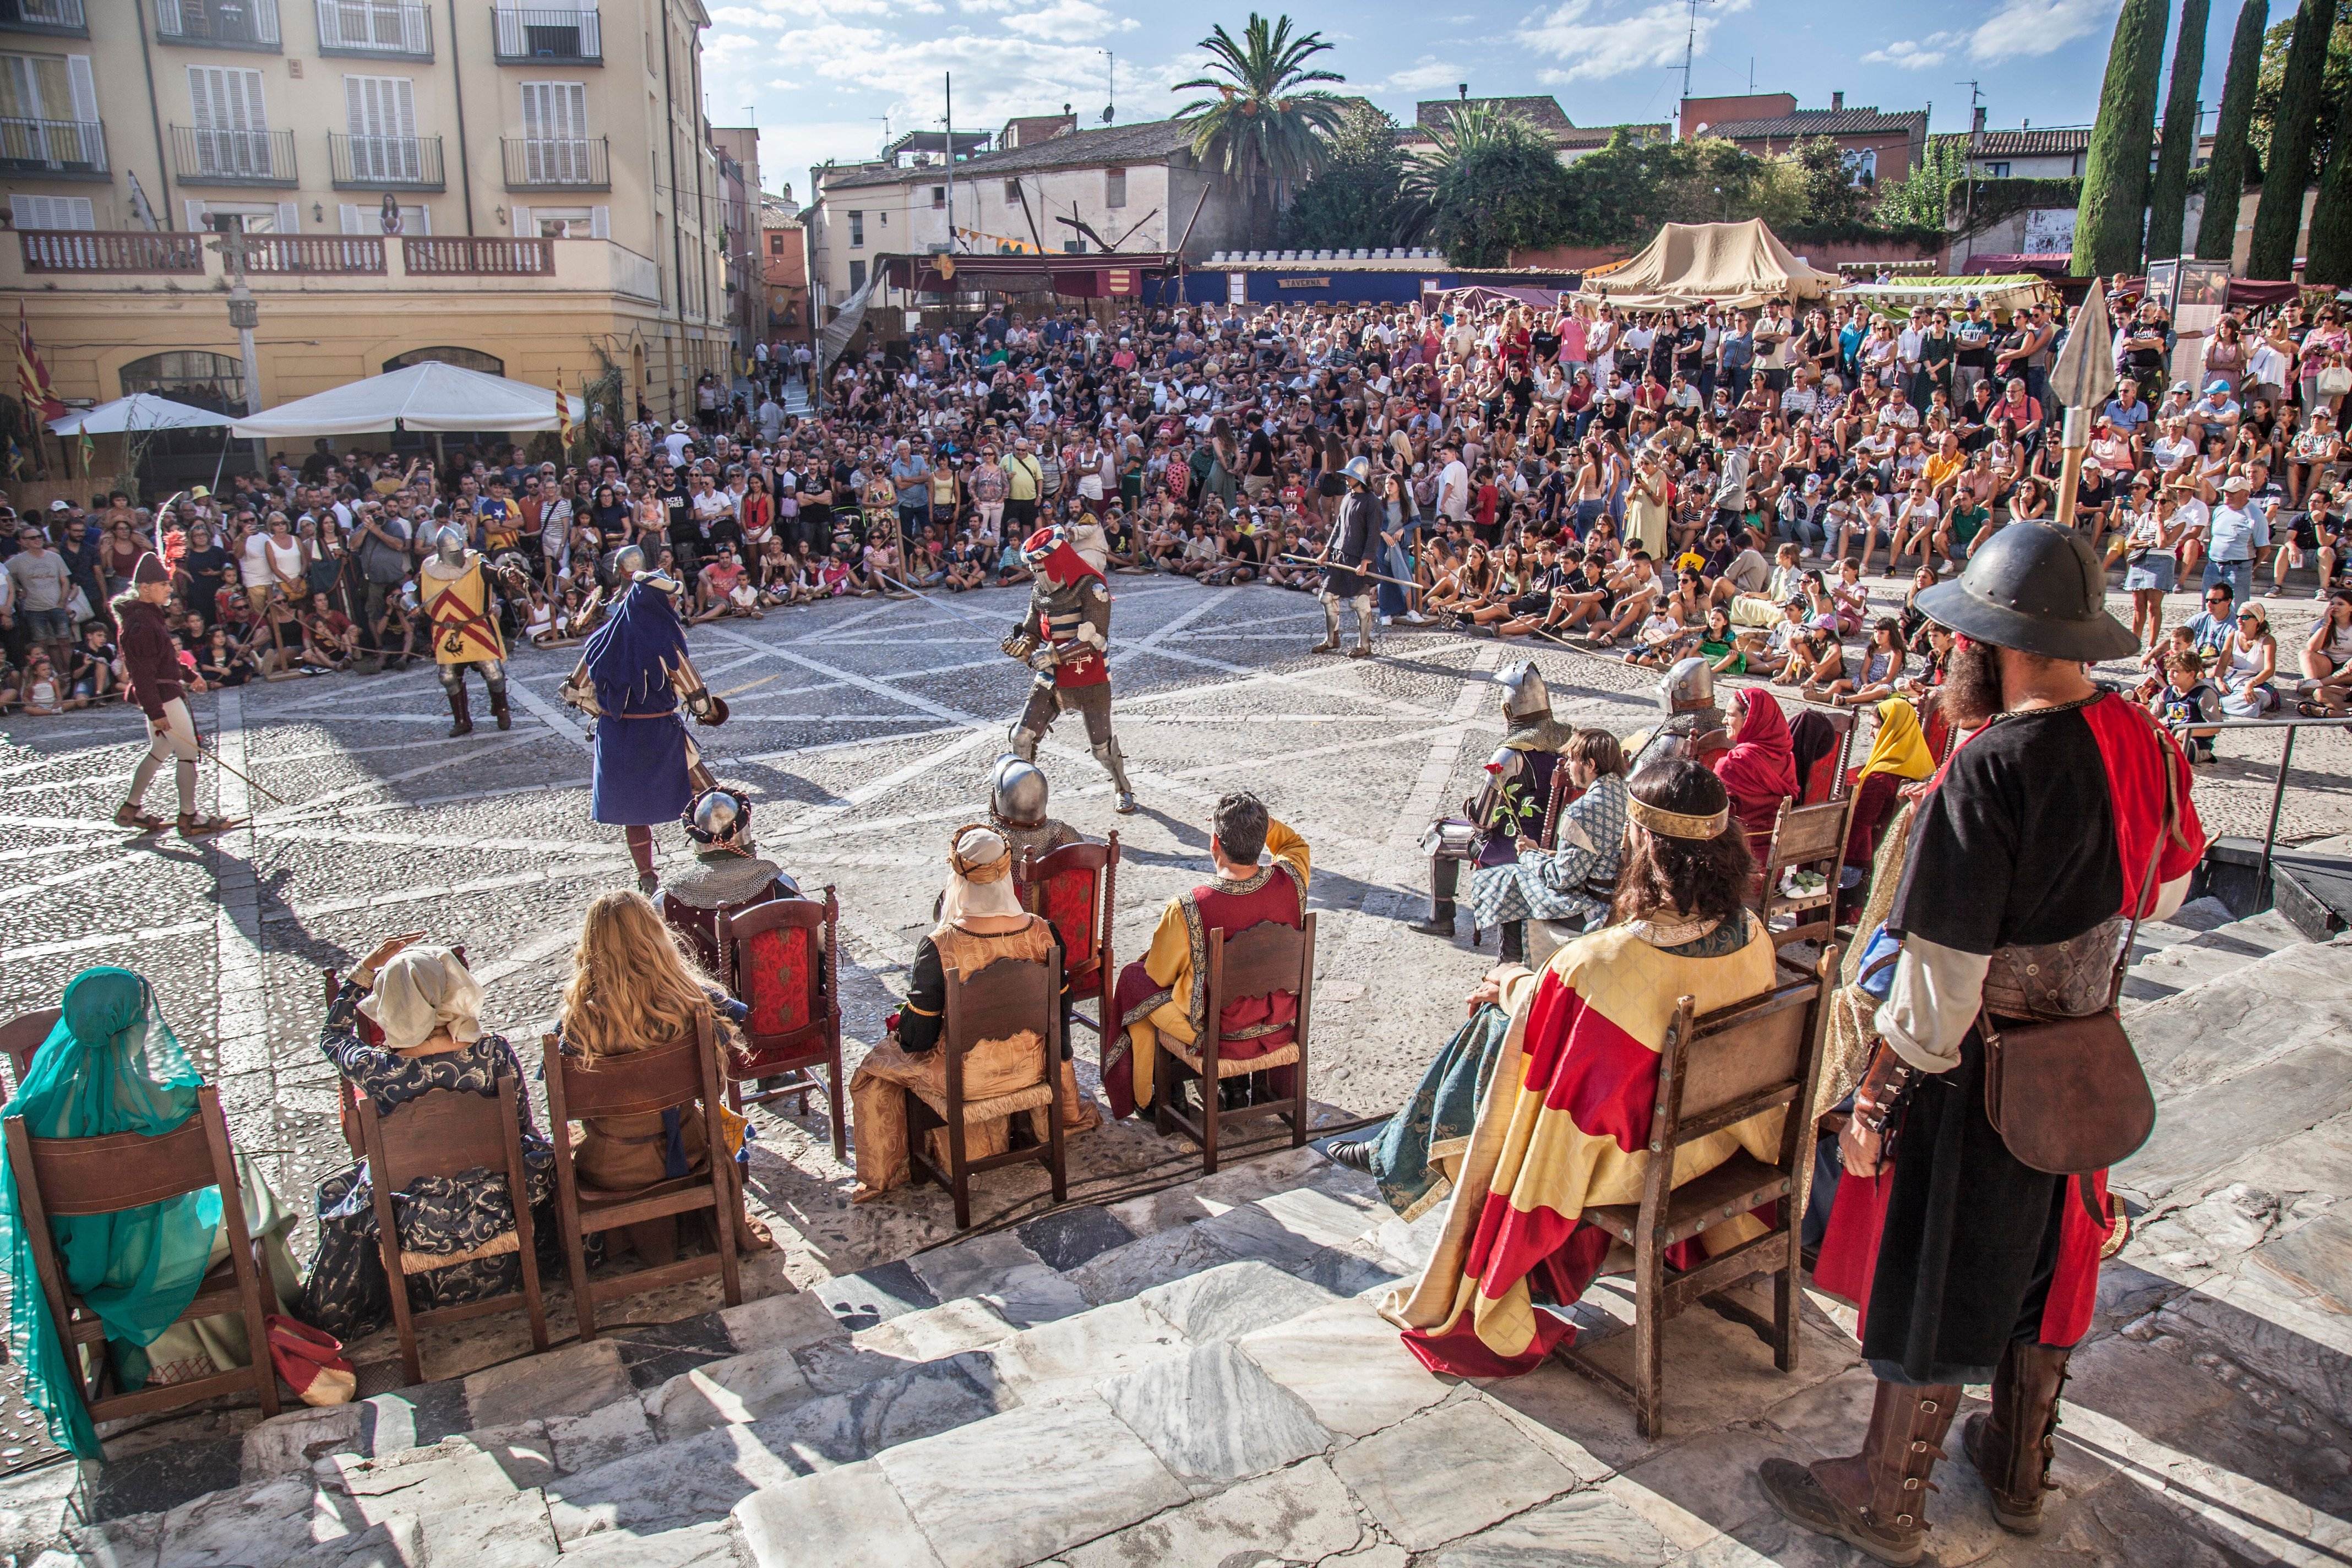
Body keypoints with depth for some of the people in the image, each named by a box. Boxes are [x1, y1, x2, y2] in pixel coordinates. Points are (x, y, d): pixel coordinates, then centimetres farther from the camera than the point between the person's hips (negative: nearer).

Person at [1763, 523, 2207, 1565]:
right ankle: (2020, 1468, 44)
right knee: (2041, 1259, 24)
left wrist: (1877, 1099, -18)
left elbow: (1940, 974, -26)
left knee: (1931, 1278, 9)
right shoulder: (2140, 743, -5)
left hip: (1979, 1064, -7)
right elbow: (2165, 892, 11)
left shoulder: (1991, 768, -28)